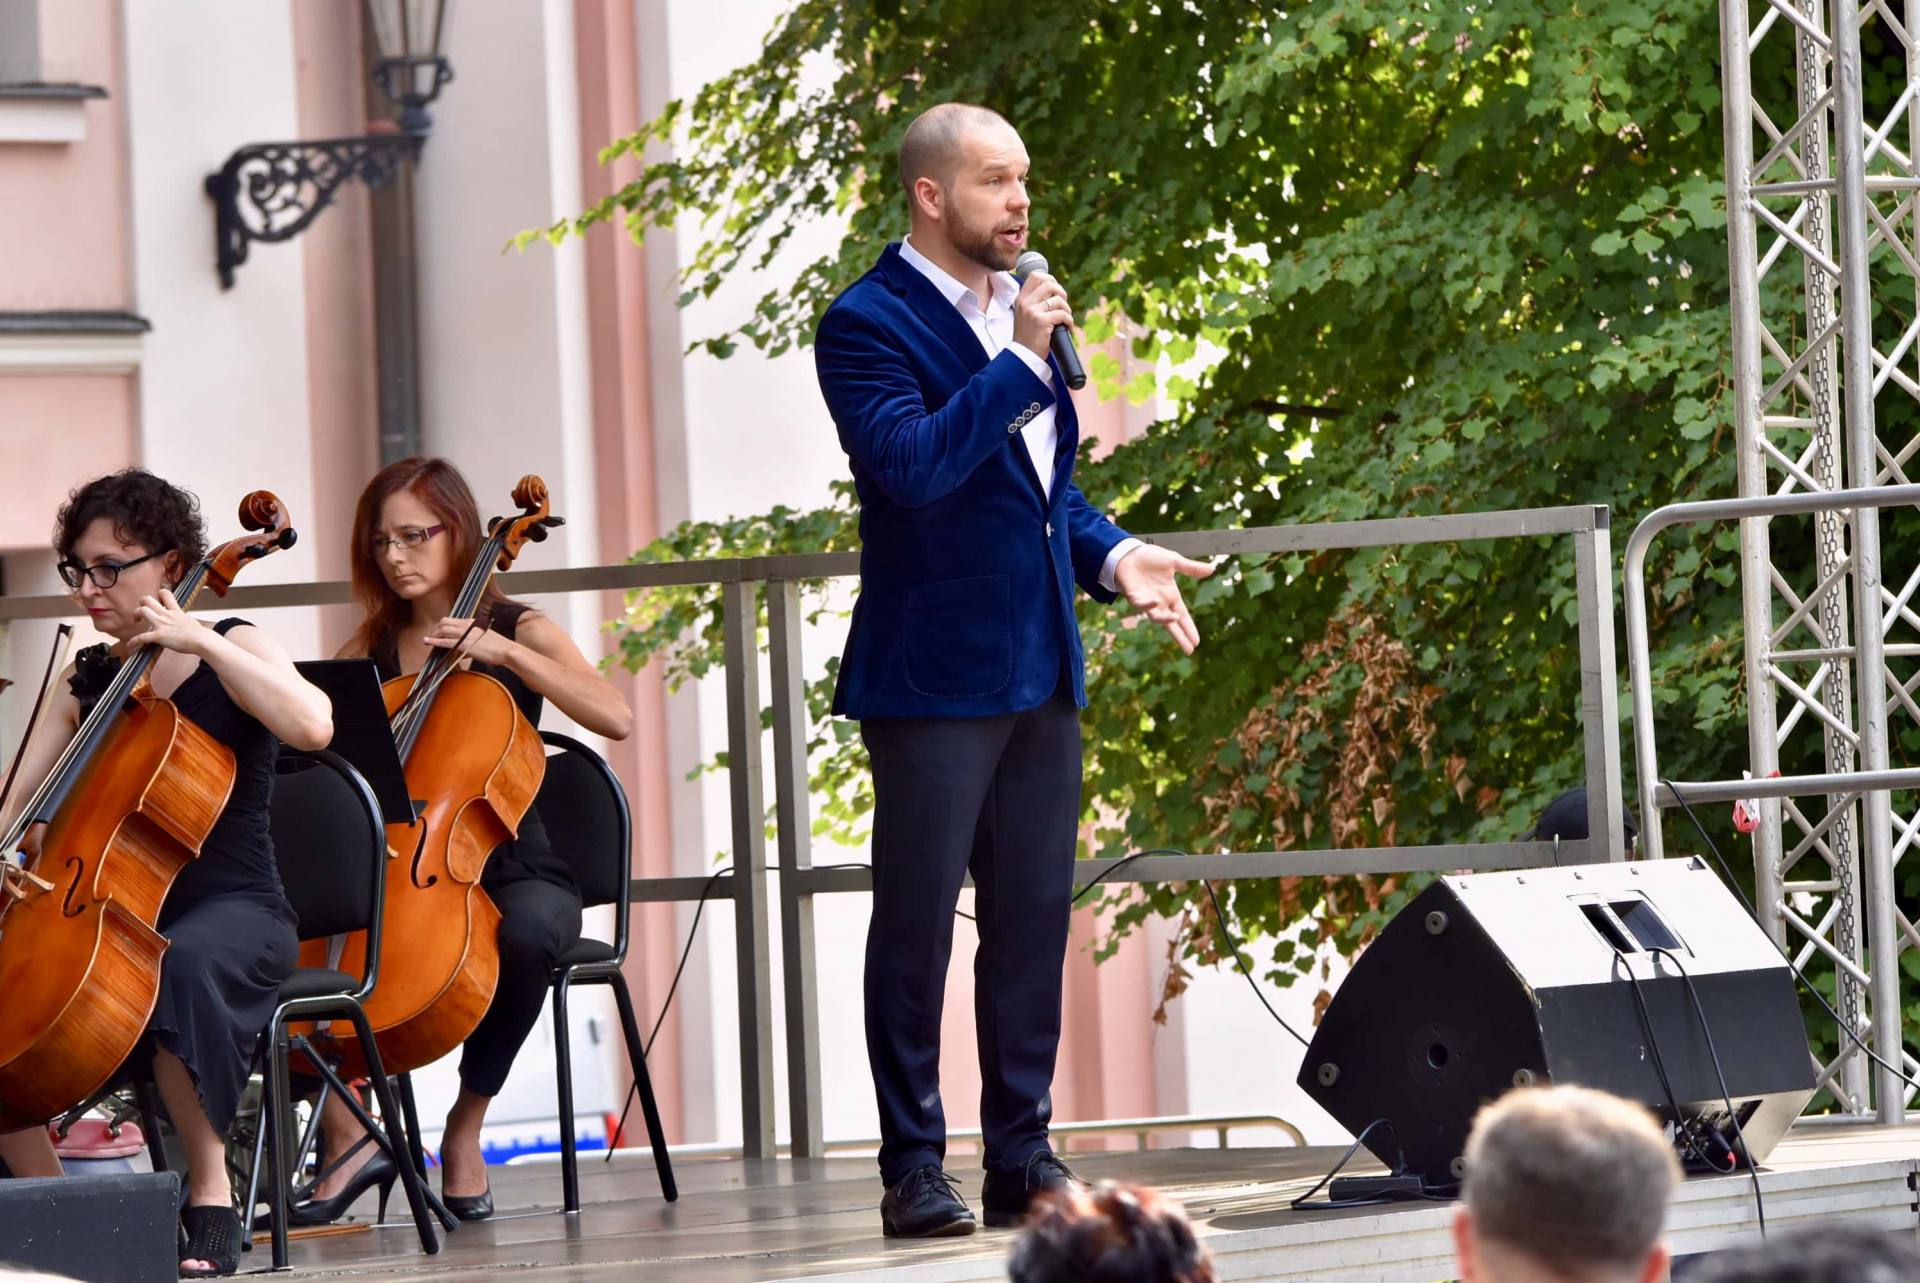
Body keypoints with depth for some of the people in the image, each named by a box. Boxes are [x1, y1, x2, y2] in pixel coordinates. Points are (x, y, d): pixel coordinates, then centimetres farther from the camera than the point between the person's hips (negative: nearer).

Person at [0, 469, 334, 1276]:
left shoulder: (230, 651, 0)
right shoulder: (86, 682, 14)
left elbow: (312, 724, -21)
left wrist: (201, 641, -21)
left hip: (232, 913, -5)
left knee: (178, 967, -41)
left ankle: (210, 1196, -29)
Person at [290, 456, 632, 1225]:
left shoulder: (519, 630, 2)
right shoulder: (371, 650, 13)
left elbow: (615, 718, -15)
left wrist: (502, 651, -20)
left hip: (510, 876, -3)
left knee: (529, 930, -40)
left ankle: (467, 1124, -19)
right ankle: (346, 1135, -22)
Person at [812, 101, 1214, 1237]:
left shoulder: (1021, 311, 15)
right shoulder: (869, 323, -10)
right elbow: (912, 464, -24)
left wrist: (1114, 554, 6)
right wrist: (1020, 362, -21)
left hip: (1040, 673, 7)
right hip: (935, 674, -7)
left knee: (1034, 920, 8)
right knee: (918, 922, -2)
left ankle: (1024, 1154, 13)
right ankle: (914, 1168, 2)